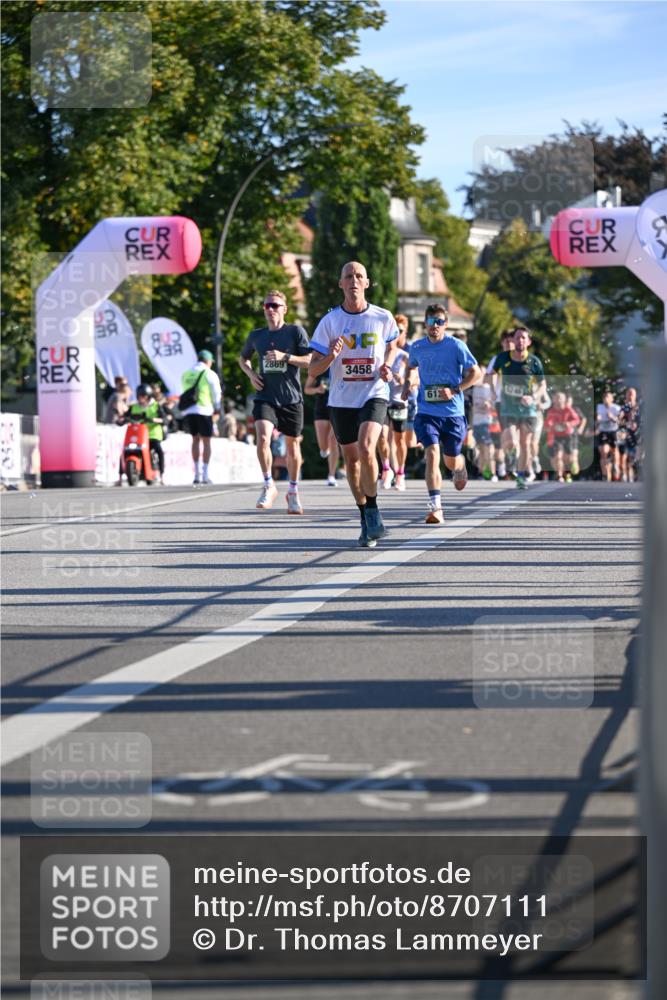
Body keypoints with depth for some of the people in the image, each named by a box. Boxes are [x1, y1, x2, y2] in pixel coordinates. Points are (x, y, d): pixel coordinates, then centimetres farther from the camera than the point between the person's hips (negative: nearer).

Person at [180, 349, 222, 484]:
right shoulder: (210, 374, -2)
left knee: (195, 439, 13)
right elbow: (217, 393, 1)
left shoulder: (186, 374, 13)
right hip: (204, 411, -4)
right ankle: (205, 474, -3)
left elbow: (184, 392, 14)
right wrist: (217, 410, 14)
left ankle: (197, 472, 10)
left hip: (188, 411, 4)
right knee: (206, 441, 1)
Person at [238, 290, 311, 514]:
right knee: (262, 438, -22)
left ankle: (293, 491, 29)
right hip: (265, 397, 1)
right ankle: (269, 485, -6)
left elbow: (310, 361, -8)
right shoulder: (256, 335, 9)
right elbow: (243, 358, 27)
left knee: (292, 447, 9)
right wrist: (251, 373, 7)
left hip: (291, 399, -1)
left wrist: (285, 356, -19)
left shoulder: (295, 331, -1)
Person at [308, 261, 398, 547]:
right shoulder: (330, 321, -3)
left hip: (374, 395, -2)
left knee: (366, 449, -25)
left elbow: (391, 346, 20)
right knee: (351, 459, 10)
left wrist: (386, 367, -1)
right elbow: (313, 370, -2)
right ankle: (367, 522, 25)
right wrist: (330, 357, -23)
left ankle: (373, 511, -8)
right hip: (341, 399, 2)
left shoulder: (383, 318, -2)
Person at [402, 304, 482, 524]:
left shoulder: (456, 346, -7)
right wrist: (408, 382, 5)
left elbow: (476, 373, -4)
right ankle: (435, 507, -22)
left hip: (453, 413, -1)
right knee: (432, 454, -19)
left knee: (451, 462, 12)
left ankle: (460, 466, 52)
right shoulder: (417, 348, 3)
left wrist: (454, 390, -15)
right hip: (426, 412, 1)